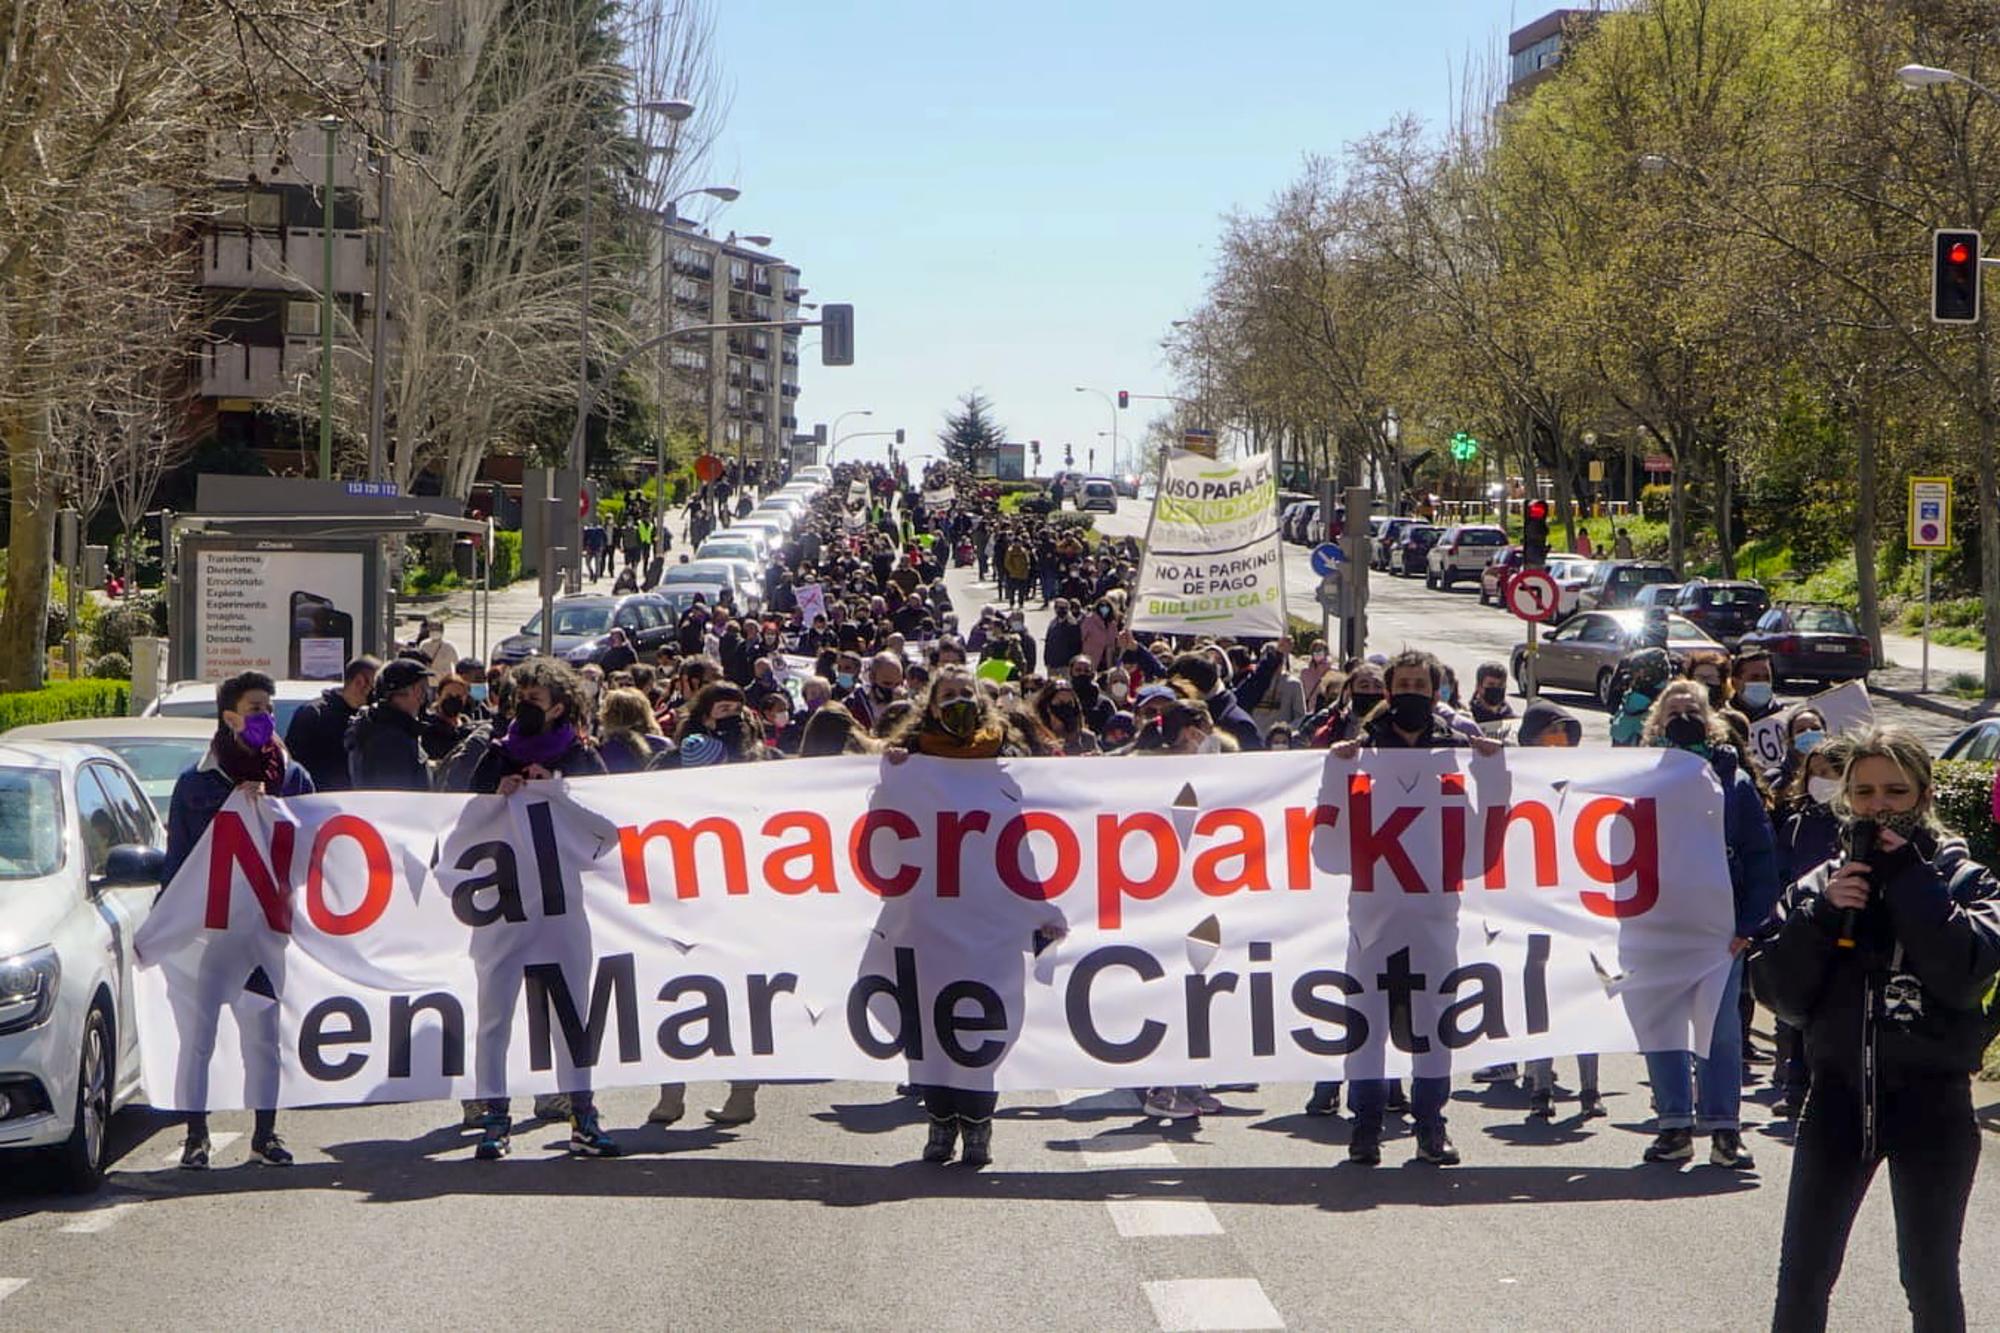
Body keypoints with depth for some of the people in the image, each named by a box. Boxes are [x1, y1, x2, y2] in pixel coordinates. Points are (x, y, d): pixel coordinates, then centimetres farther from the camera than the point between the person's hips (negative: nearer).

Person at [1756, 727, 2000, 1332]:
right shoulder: (1819, 885, 7)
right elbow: (1781, 993, -4)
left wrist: (1908, 877, -17)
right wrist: (1824, 914, -15)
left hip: (1930, 1100, -3)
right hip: (1839, 1093, 3)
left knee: (1930, 1279, 5)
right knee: (1801, 1277, 5)